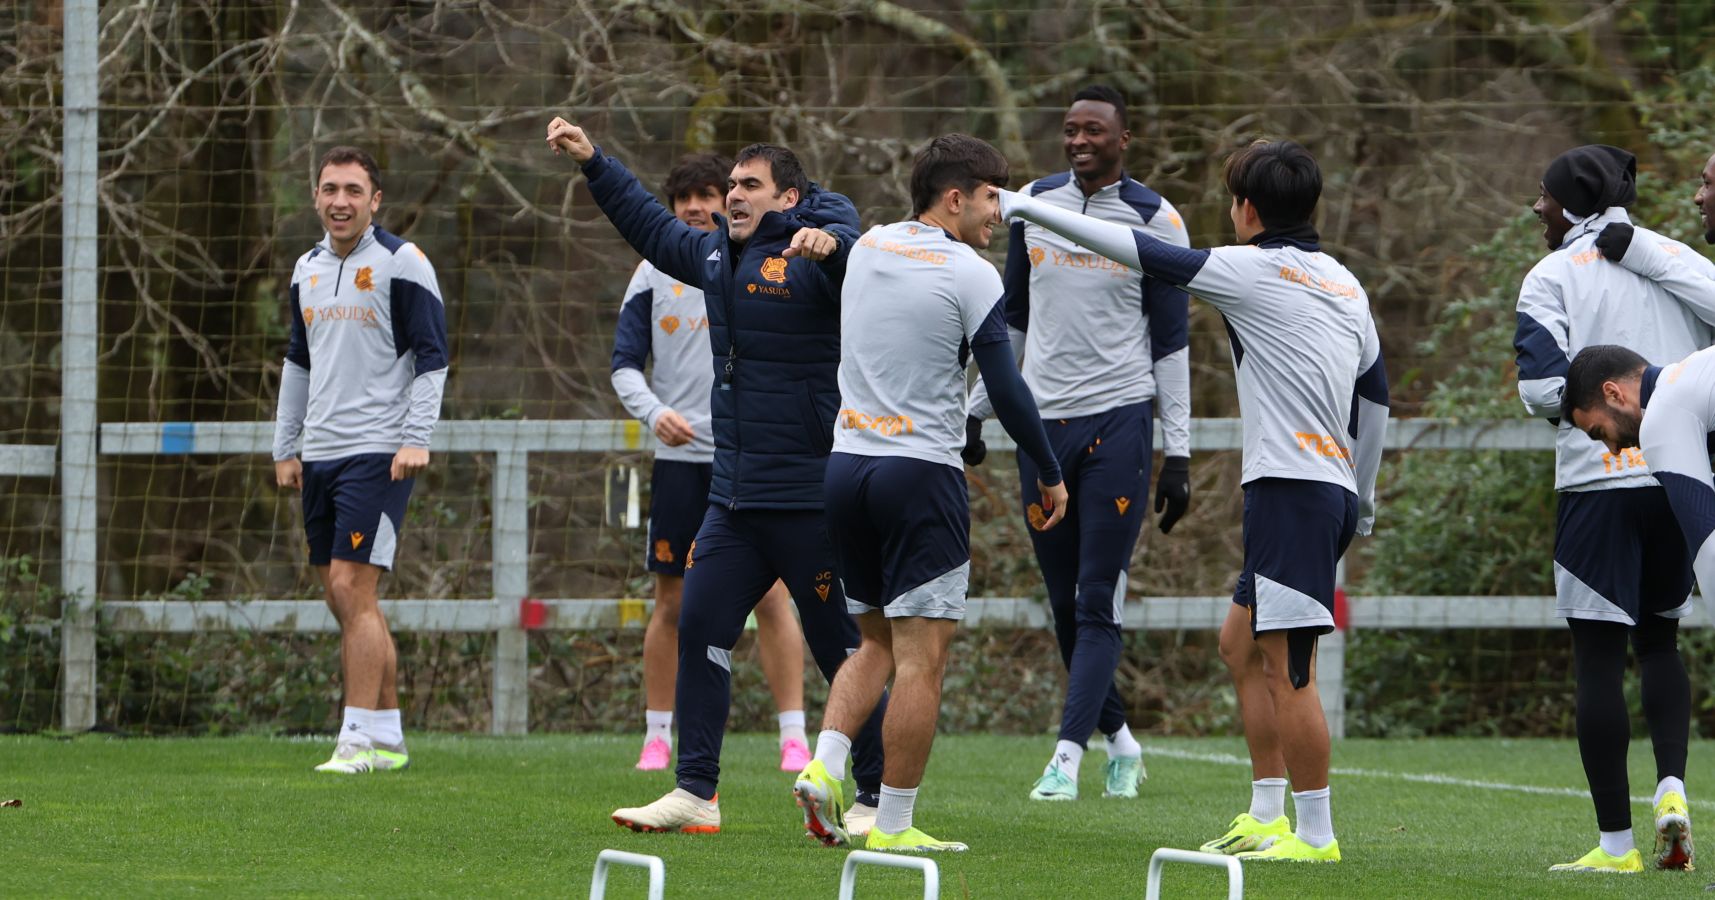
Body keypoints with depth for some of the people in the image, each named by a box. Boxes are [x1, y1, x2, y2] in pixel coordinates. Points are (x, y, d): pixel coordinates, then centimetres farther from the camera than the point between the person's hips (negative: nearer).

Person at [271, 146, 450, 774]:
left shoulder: (400, 262, -6)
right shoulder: (308, 270, 15)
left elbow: (431, 354, -7)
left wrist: (417, 438, -15)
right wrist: (285, 447, 21)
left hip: (377, 451, -7)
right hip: (320, 454, 7)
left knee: (353, 588, -14)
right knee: (344, 599, 6)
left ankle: (363, 738, -15)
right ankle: (388, 736, 13)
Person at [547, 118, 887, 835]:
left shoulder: (808, 256, -10)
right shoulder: (717, 256, 14)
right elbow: (651, 226, 31)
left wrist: (833, 247, -50)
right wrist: (592, 162, 33)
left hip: (809, 499, -8)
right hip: (733, 499, 8)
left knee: (842, 648, -1)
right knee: (700, 627, 4)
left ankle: (878, 798, 7)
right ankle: (695, 793, 9)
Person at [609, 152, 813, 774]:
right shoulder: (653, 275, 7)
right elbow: (625, 364, 5)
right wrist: (654, 412, -12)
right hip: (679, 458, 1)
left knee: (772, 595, -7)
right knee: (671, 601, 4)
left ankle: (794, 738, -4)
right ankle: (657, 736, 14)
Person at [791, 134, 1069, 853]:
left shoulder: (866, 248, 9)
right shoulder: (969, 275, -9)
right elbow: (1006, 389, -9)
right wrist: (1050, 474, 1)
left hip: (846, 464, 7)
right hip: (921, 471, -7)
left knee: (877, 641, 19)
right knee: (921, 657, -3)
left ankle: (824, 767, -1)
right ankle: (893, 826, -4)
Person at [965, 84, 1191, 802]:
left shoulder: (1154, 219, -2)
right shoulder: (1033, 205, 10)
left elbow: (1171, 340, 0)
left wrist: (1178, 453, -4)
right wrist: (976, 411, 17)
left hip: (1118, 421, -5)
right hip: (1043, 420, 5)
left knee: (1097, 603, -9)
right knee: (1065, 604, 7)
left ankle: (1067, 755, -13)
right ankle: (1119, 742, 20)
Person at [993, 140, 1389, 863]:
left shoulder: (1251, 268, -6)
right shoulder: (1344, 283, 17)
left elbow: (1139, 252, -6)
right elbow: (1375, 391, 23)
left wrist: (1029, 207, 1)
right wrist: (1362, 494, 35)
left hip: (1290, 487, -9)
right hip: (1332, 487, 9)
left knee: (1286, 665, -8)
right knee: (1241, 642, 17)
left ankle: (1315, 833, -8)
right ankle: (1267, 816, 17)